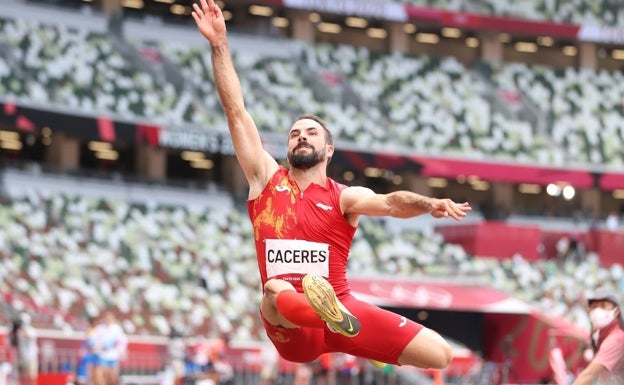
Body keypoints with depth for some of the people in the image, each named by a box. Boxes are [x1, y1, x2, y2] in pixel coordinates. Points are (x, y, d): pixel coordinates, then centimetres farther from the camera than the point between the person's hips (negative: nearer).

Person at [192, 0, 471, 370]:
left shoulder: (345, 197, 6)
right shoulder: (267, 179, 10)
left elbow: (391, 202, -15)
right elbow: (236, 111, 5)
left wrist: (429, 204, -38)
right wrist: (220, 44, 0)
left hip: (342, 306, 1)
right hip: (292, 328, -1)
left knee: (441, 354, -12)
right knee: (276, 292, -39)